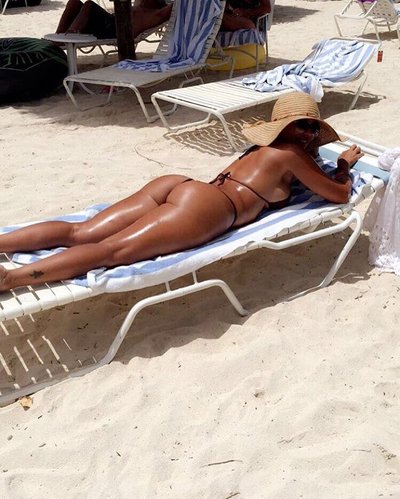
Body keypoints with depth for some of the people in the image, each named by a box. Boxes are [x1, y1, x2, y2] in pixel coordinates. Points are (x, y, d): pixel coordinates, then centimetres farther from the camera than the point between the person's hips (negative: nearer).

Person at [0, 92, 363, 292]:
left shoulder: (265, 147, 32)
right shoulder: (294, 154, 10)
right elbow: (340, 194, 17)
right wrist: (345, 164, 36)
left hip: (179, 185, 8)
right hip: (206, 208, -8)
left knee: (80, 234, -4)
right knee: (110, 251, -23)